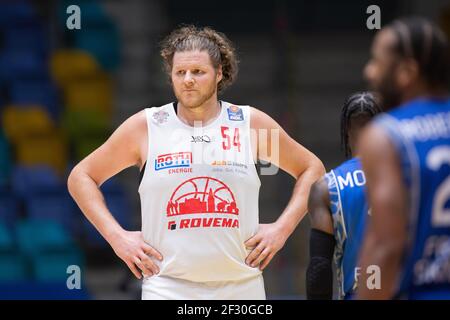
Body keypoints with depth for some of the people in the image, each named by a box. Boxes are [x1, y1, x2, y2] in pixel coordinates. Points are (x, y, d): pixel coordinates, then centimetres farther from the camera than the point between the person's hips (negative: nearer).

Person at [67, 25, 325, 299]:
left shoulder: (251, 124, 5)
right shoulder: (145, 127, 2)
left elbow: (312, 169, 17)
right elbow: (81, 177, 10)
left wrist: (282, 228, 4)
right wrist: (116, 236, -1)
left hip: (241, 286, 2)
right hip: (168, 287, -2)